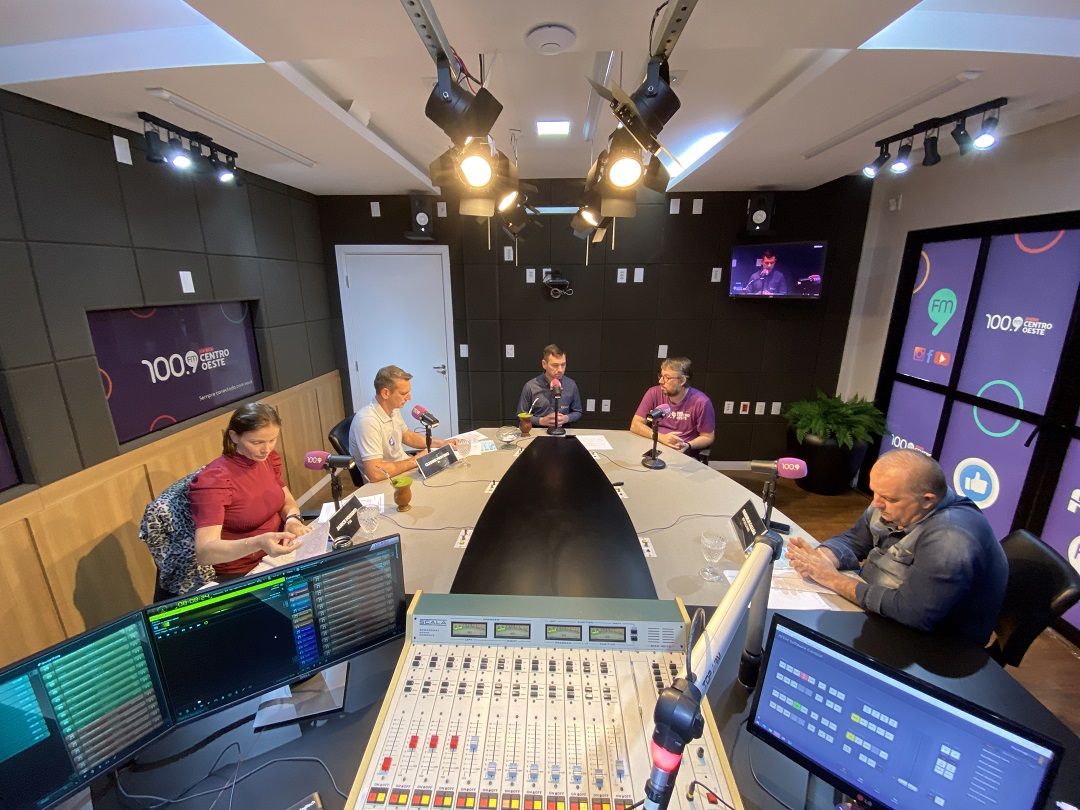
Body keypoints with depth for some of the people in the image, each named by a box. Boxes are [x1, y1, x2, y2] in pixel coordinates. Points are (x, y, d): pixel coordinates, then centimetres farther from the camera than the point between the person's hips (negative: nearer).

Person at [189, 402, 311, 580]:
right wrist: (258, 543, -45)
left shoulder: (269, 459, -4)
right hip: (242, 574, -6)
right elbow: (204, 552, -28)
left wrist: (292, 519, -12)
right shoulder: (213, 480, -21)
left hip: (279, 554, 6)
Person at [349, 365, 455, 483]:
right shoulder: (367, 421, -27)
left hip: (405, 467, 8)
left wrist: (442, 443, 6)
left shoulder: (393, 409, 0)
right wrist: (415, 461, -20)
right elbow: (375, 473, -32)